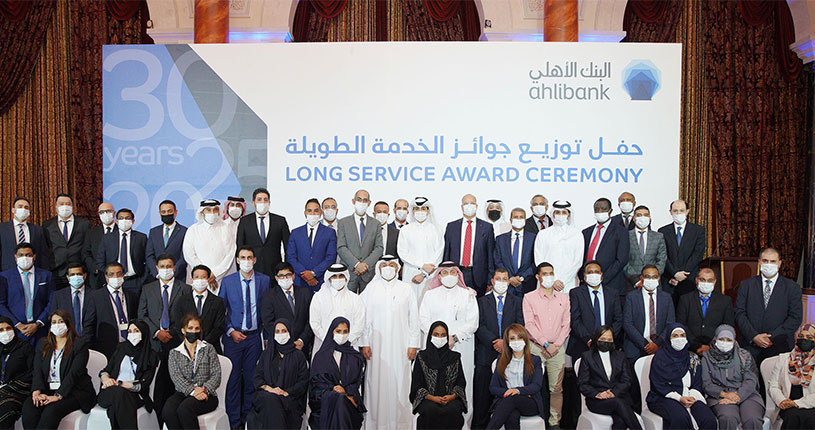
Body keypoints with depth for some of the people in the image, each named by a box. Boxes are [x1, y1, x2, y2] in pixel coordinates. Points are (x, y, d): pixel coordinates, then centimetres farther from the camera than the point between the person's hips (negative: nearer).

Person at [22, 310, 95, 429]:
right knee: (28, 408, -27)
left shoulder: (79, 345, 0)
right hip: (46, 389, 5)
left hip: (72, 391, -4)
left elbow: (74, 373, -10)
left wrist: (58, 396, -21)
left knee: (51, 410, -32)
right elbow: (37, 370, 7)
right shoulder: (43, 344, 18)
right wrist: (37, 391, -11)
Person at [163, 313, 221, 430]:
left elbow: (216, 376, 3)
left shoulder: (208, 349, 11)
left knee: (184, 409, -33)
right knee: (167, 412, -30)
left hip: (206, 394, -2)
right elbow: (176, 376, -2)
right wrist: (192, 391, -19)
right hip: (182, 393, 2)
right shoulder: (174, 353, 15)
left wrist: (204, 390, -17)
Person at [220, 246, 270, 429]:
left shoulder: (264, 280, 3)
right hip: (233, 337, -1)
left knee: (252, 378, 6)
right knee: (233, 378, 2)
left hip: (254, 337, 1)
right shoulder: (228, 281, 1)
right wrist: (231, 331, -7)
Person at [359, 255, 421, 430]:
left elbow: (414, 318, 5)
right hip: (377, 345, 0)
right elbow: (364, 317, 4)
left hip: (400, 345, 0)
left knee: (399, 382, 0)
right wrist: (364, 343, -2)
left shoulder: (406, 289, 7)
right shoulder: (371, 288, 6)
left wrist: (413, 344, 0)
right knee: (377, 382, 1)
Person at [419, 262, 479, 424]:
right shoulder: (430, 294, 14)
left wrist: (454, 338, -10)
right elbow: (424, 319, 5)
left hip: (461, 347, -1)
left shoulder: (468, 295, 10)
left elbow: (473, 323, 2)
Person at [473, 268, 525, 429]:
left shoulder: (517, 302, 12)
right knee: (483, 394, 1)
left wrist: (506, 341, -11)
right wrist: (494, 342, -12)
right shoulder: (482, 301, 11)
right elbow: (480, 326, 0)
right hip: (487, 354, 0)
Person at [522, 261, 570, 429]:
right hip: (535, 347, -2)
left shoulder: (564, 298, 11)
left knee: (556, 388, 3)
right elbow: (529, 324, -5)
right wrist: (546, 344, -11)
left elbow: (566, 323, 8)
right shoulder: (529, 297, 2)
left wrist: (557, 344, -5)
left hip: (557, 348, 2)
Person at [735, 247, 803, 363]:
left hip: (779, 346, 0)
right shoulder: (746, 285, 10)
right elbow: (739, 313, 3)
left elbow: (795, 318, 0)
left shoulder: (792, 287, 8)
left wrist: (773, 337, -10)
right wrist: (753, 336, -10)